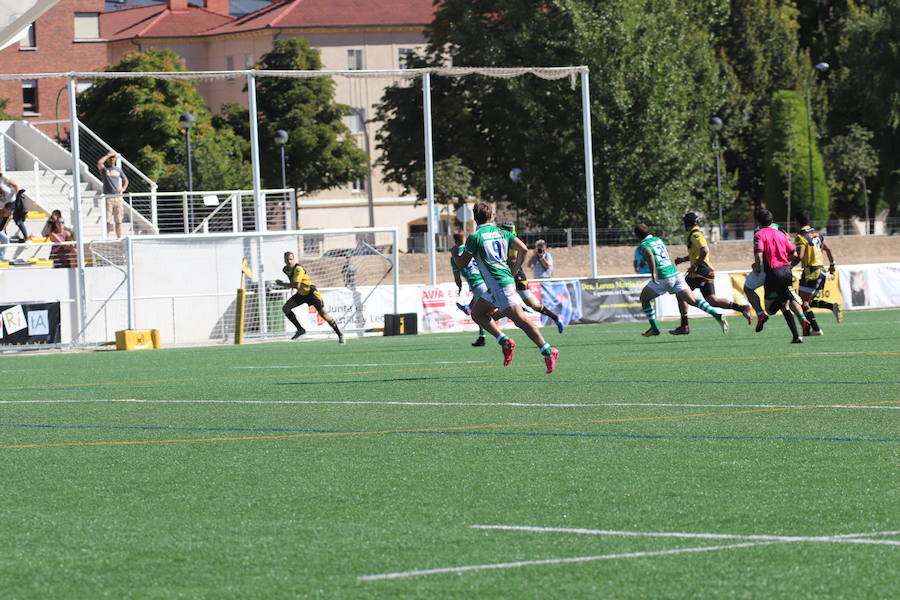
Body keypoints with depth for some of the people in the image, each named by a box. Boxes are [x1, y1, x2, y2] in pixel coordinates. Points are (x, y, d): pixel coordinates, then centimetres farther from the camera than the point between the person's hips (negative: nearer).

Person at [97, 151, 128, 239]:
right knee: (107, 221, -9)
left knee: (118, 221, 6)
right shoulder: (104, 169, 2)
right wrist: (108, 155, -10)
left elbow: (125, 180, 28)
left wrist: (123, 188, 9)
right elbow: (99, 163, -20)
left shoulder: (118, 170, 16)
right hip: (108, 198, -4)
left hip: (118, 197, 4)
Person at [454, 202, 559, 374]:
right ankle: (505, 342, 5)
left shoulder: (475, 237, -6)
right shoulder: (501, 233, 13)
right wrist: (515, 270, 15)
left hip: (499, 285, -8)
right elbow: (523, 249, 5)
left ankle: (548, 351, -20)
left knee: (520, 320, -13)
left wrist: (454, 255, 19)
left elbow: (462, 264, -3)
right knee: (477, 312, 18)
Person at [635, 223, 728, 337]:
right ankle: (717, 315, -19)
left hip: (662, 278, -6)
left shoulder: (644, 244, -2)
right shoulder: (658, 240, 20)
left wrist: (653, 273, -28)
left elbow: (649, 254, -25)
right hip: (675, 274, 6)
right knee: (692, 301, 0)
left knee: (644, 298, 17)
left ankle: (654, 328, 13)